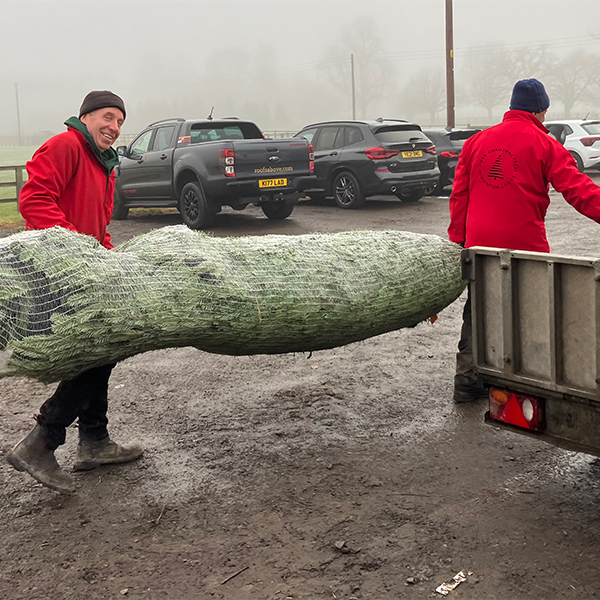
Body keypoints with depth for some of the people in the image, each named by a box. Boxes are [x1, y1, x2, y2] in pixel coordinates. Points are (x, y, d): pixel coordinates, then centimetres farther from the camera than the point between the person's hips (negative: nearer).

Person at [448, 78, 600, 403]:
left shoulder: (476, 142, 12)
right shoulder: (545, 145, -2)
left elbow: (459, 195, 11)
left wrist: (458, 240, 15)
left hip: (479, 246, 5)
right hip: (525, 248, -4)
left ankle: (467, 383, 18)